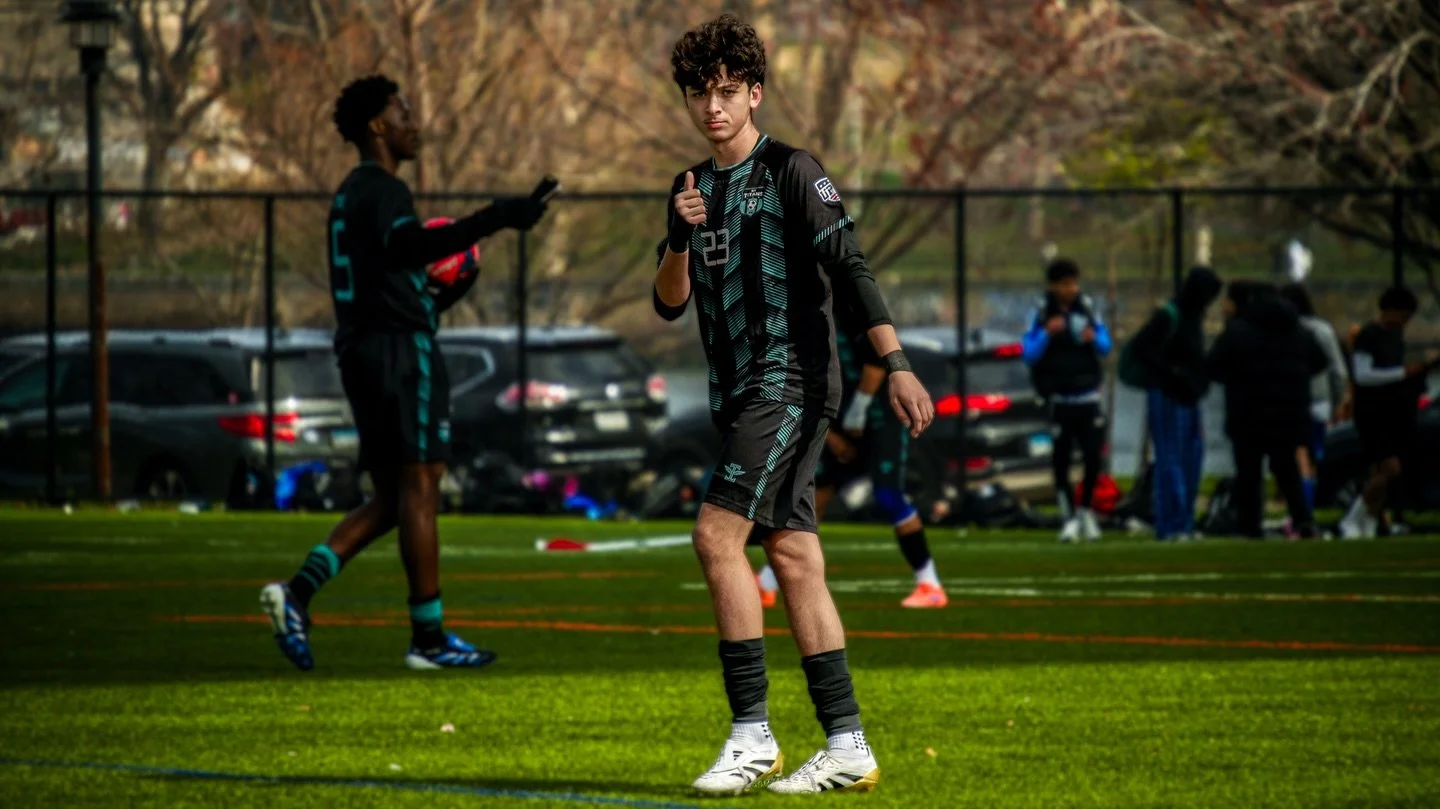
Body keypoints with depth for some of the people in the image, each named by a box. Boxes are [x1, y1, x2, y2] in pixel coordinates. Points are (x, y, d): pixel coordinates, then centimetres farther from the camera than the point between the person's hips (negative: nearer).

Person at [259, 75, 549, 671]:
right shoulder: (382, 191, -10)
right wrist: (493, 220, -41)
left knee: (390, 498, 10)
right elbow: (408, 244, -32)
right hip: (402, 348, -10)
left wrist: (435, 302, 22)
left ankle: (297, 593, -3)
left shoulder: (352, 195, 22)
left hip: (362, 352, 10)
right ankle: (429, 638, -6)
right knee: (419, 486, -6)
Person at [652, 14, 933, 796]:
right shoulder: (693, 188, 15)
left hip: (791, 379, -8)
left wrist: (895, 365, -22)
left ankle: (752, 732, -15)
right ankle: (846, 746, 6)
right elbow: (668, 303, 13)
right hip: (739, 393, 8)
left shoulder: (791, 172, -7)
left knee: (717, 534, -17)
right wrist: (682, 239, -7)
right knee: (793, 554, 5)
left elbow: (849, 269, -13)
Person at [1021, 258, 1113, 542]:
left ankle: (1086, 511, 19)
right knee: (1061, 460, -4)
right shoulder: (1041, 312, -5)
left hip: (1088, 395, 2)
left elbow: (1106, 345, 9)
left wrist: (1093, 338, -13)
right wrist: (1047, 334, -24)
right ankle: (1070, 518, 6)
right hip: (1058, 398, -2)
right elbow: (1029, 353, -9)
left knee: (1093, 457, -2)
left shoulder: (1087, 307, 3)